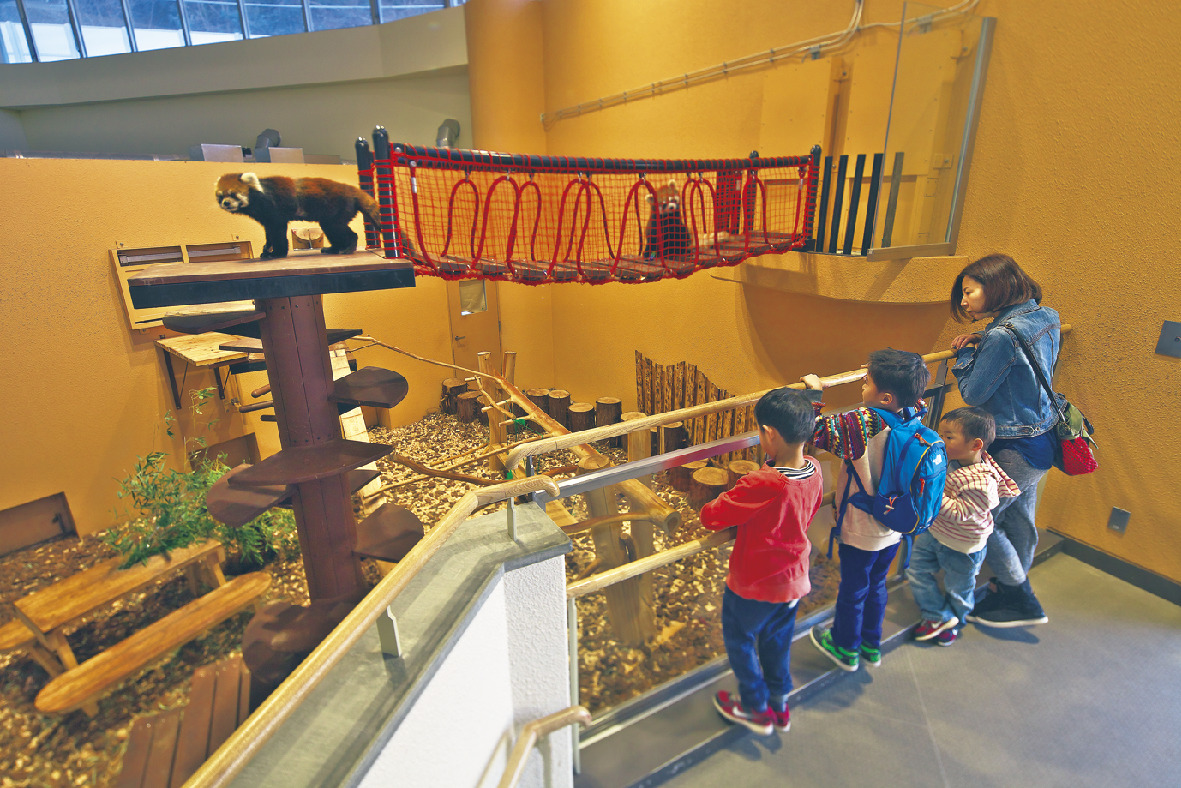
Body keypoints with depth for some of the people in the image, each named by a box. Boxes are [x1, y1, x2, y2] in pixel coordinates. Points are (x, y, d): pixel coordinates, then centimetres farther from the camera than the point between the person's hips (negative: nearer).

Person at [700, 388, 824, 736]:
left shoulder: (761, 485, -35)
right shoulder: (814, 471, -12)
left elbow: (711, 516, -27)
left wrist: (709, 508, -4)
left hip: (754, 586, -7)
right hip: (794, 580, 7)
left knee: (739, 640, 20)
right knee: (777, 640, 27)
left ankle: (757, 709, 37)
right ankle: (779, 705, 45)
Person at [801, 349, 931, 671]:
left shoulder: (863, 423, -32)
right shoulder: (913, 415, -11)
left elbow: (817, 431, -33)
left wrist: (813, 392, -21)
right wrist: (882, 374, 15)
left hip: (861, 531, -7)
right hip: (894, 527, 7)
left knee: (852, 591, 16)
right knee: (876, 585, 26)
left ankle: (846, 648, 39)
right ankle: (871, 644, 47)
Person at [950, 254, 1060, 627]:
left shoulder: (1003, 335, -25)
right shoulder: (1044, 316, 3)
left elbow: (973, 393, -16)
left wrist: (965, 352, -3)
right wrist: (981, 344, 2)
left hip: (1017, 449, -9)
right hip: (1042, 438, 9)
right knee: (1019, 518, 23)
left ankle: (1023, 603, 20)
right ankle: (1013, 586, 43)